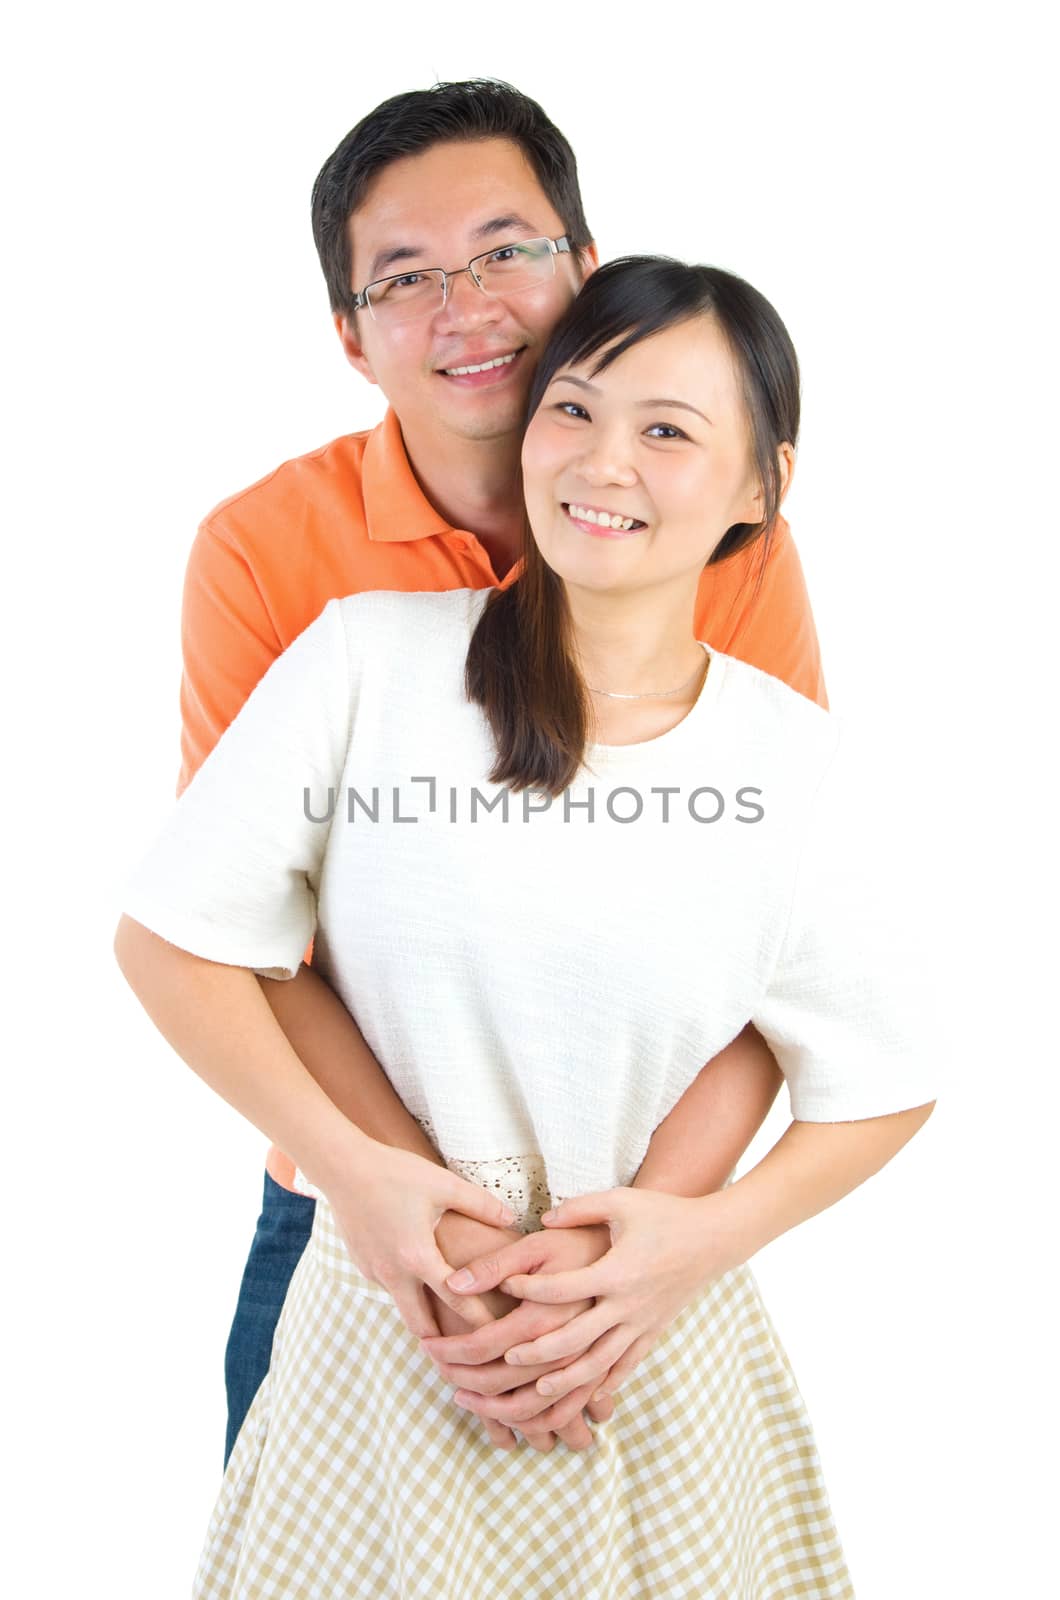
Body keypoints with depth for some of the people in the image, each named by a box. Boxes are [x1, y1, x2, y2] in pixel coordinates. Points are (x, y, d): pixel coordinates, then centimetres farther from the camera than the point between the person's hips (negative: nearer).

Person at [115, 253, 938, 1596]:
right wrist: (347, 1165, -14)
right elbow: (170, 936, -7)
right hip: (383, 1302, 0)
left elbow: (881, 1089, 2)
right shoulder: (370, 656, -11)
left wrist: (712, 1234, -12)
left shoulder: (799, 767, -8)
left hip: (651, 1335, 1)